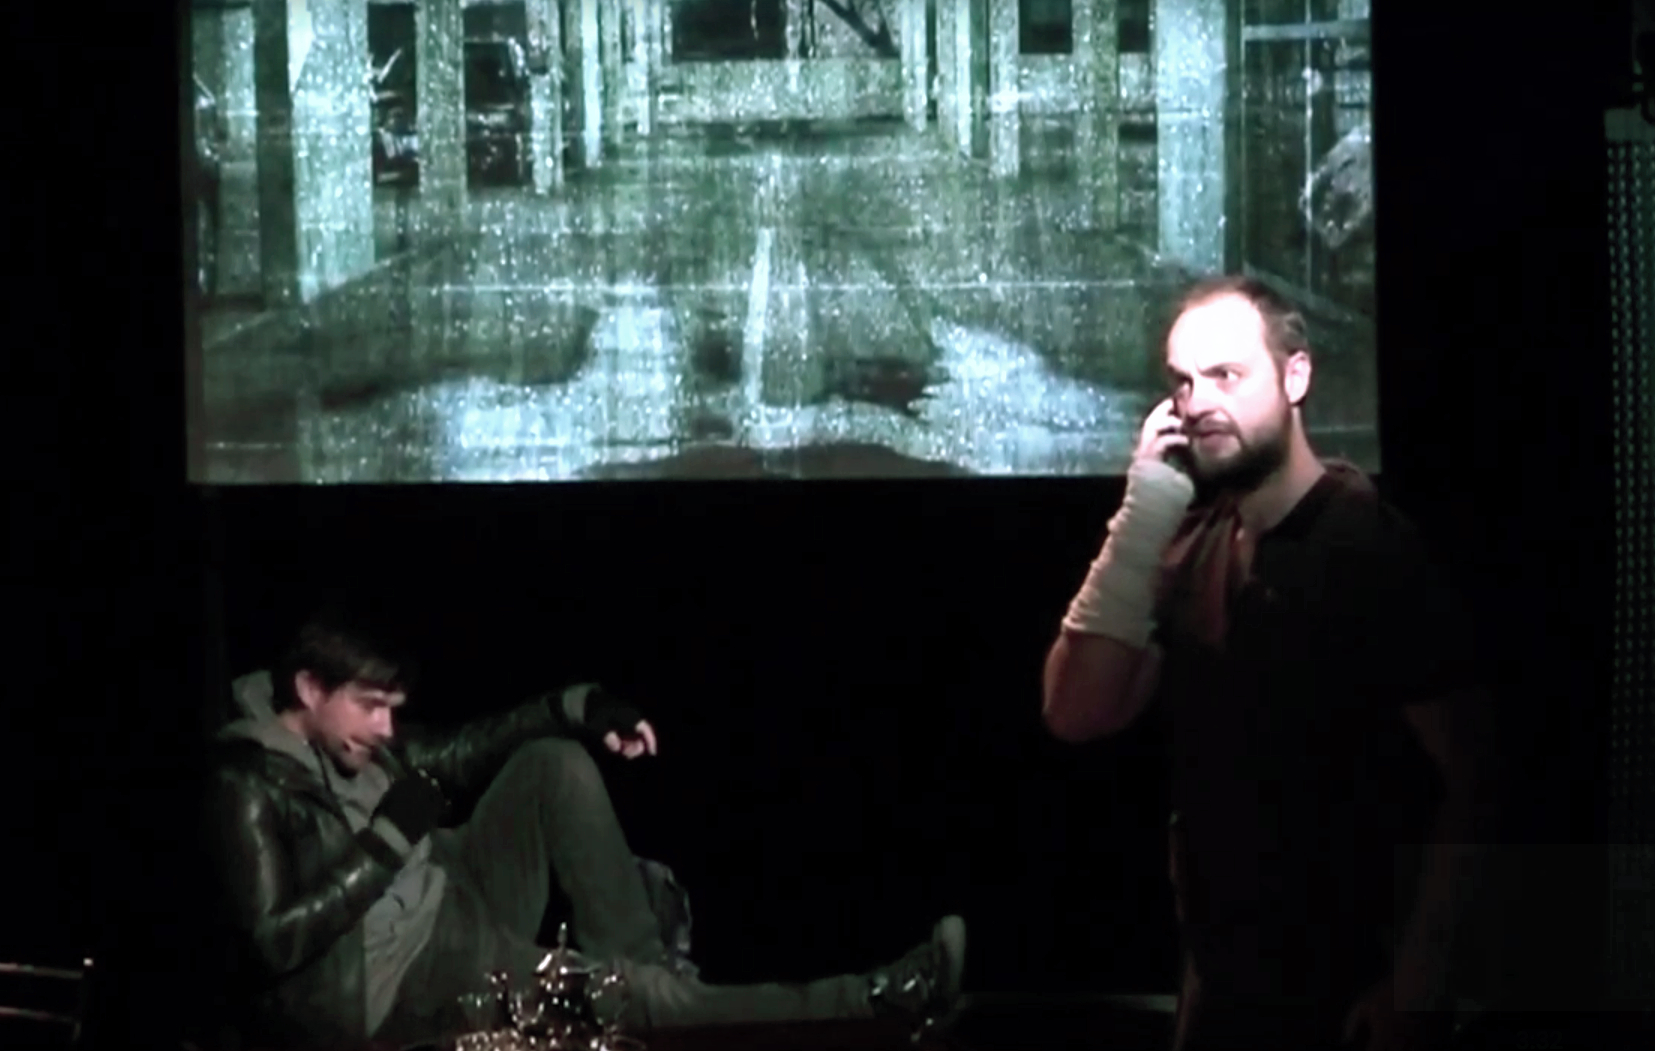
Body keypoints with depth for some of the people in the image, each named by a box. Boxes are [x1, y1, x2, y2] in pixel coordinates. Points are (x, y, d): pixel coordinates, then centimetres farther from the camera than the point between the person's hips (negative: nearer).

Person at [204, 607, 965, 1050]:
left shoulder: (354, 742, 9)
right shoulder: (249, 789, -16)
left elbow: (458, 754, 18)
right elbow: (273, 943, -25)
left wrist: (579, 707, 2)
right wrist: (387, 839, -22)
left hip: (457, 920, 10)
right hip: (381, 981, -10)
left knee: (554, 764, 1)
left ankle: (639, 972, -9)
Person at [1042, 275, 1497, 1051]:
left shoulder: (1375, 549, -15)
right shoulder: (1193, 546, 4)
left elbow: (1470, 782, -16)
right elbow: (1078, 714, -4)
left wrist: (1415, 988, -20)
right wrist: (1141, 522, -13)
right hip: (1223, 977, 6)